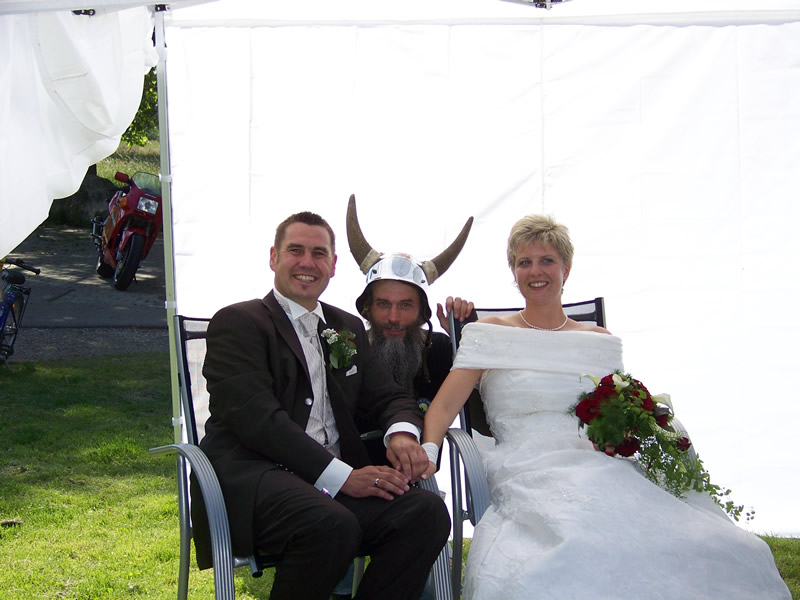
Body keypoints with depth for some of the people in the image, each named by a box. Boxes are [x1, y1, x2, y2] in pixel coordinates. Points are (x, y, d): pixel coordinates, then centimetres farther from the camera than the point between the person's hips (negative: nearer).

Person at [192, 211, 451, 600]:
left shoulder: (348, 328, 24)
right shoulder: (238, 322, 2)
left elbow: (389, 397, 23)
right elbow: (256, 418, -11)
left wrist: (402, 433, -4)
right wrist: (340, 476, -19)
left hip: (339, 477, 6)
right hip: (254, 476, -6)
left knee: (426, 510, -20)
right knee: (331, 525, -36)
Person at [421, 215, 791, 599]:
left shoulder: (599, 340, 21)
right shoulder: (492, 334, 12)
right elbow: (446, 403, 0)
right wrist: (427, 450, -20)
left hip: (601, 467, 3)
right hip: (529, 474, -3)